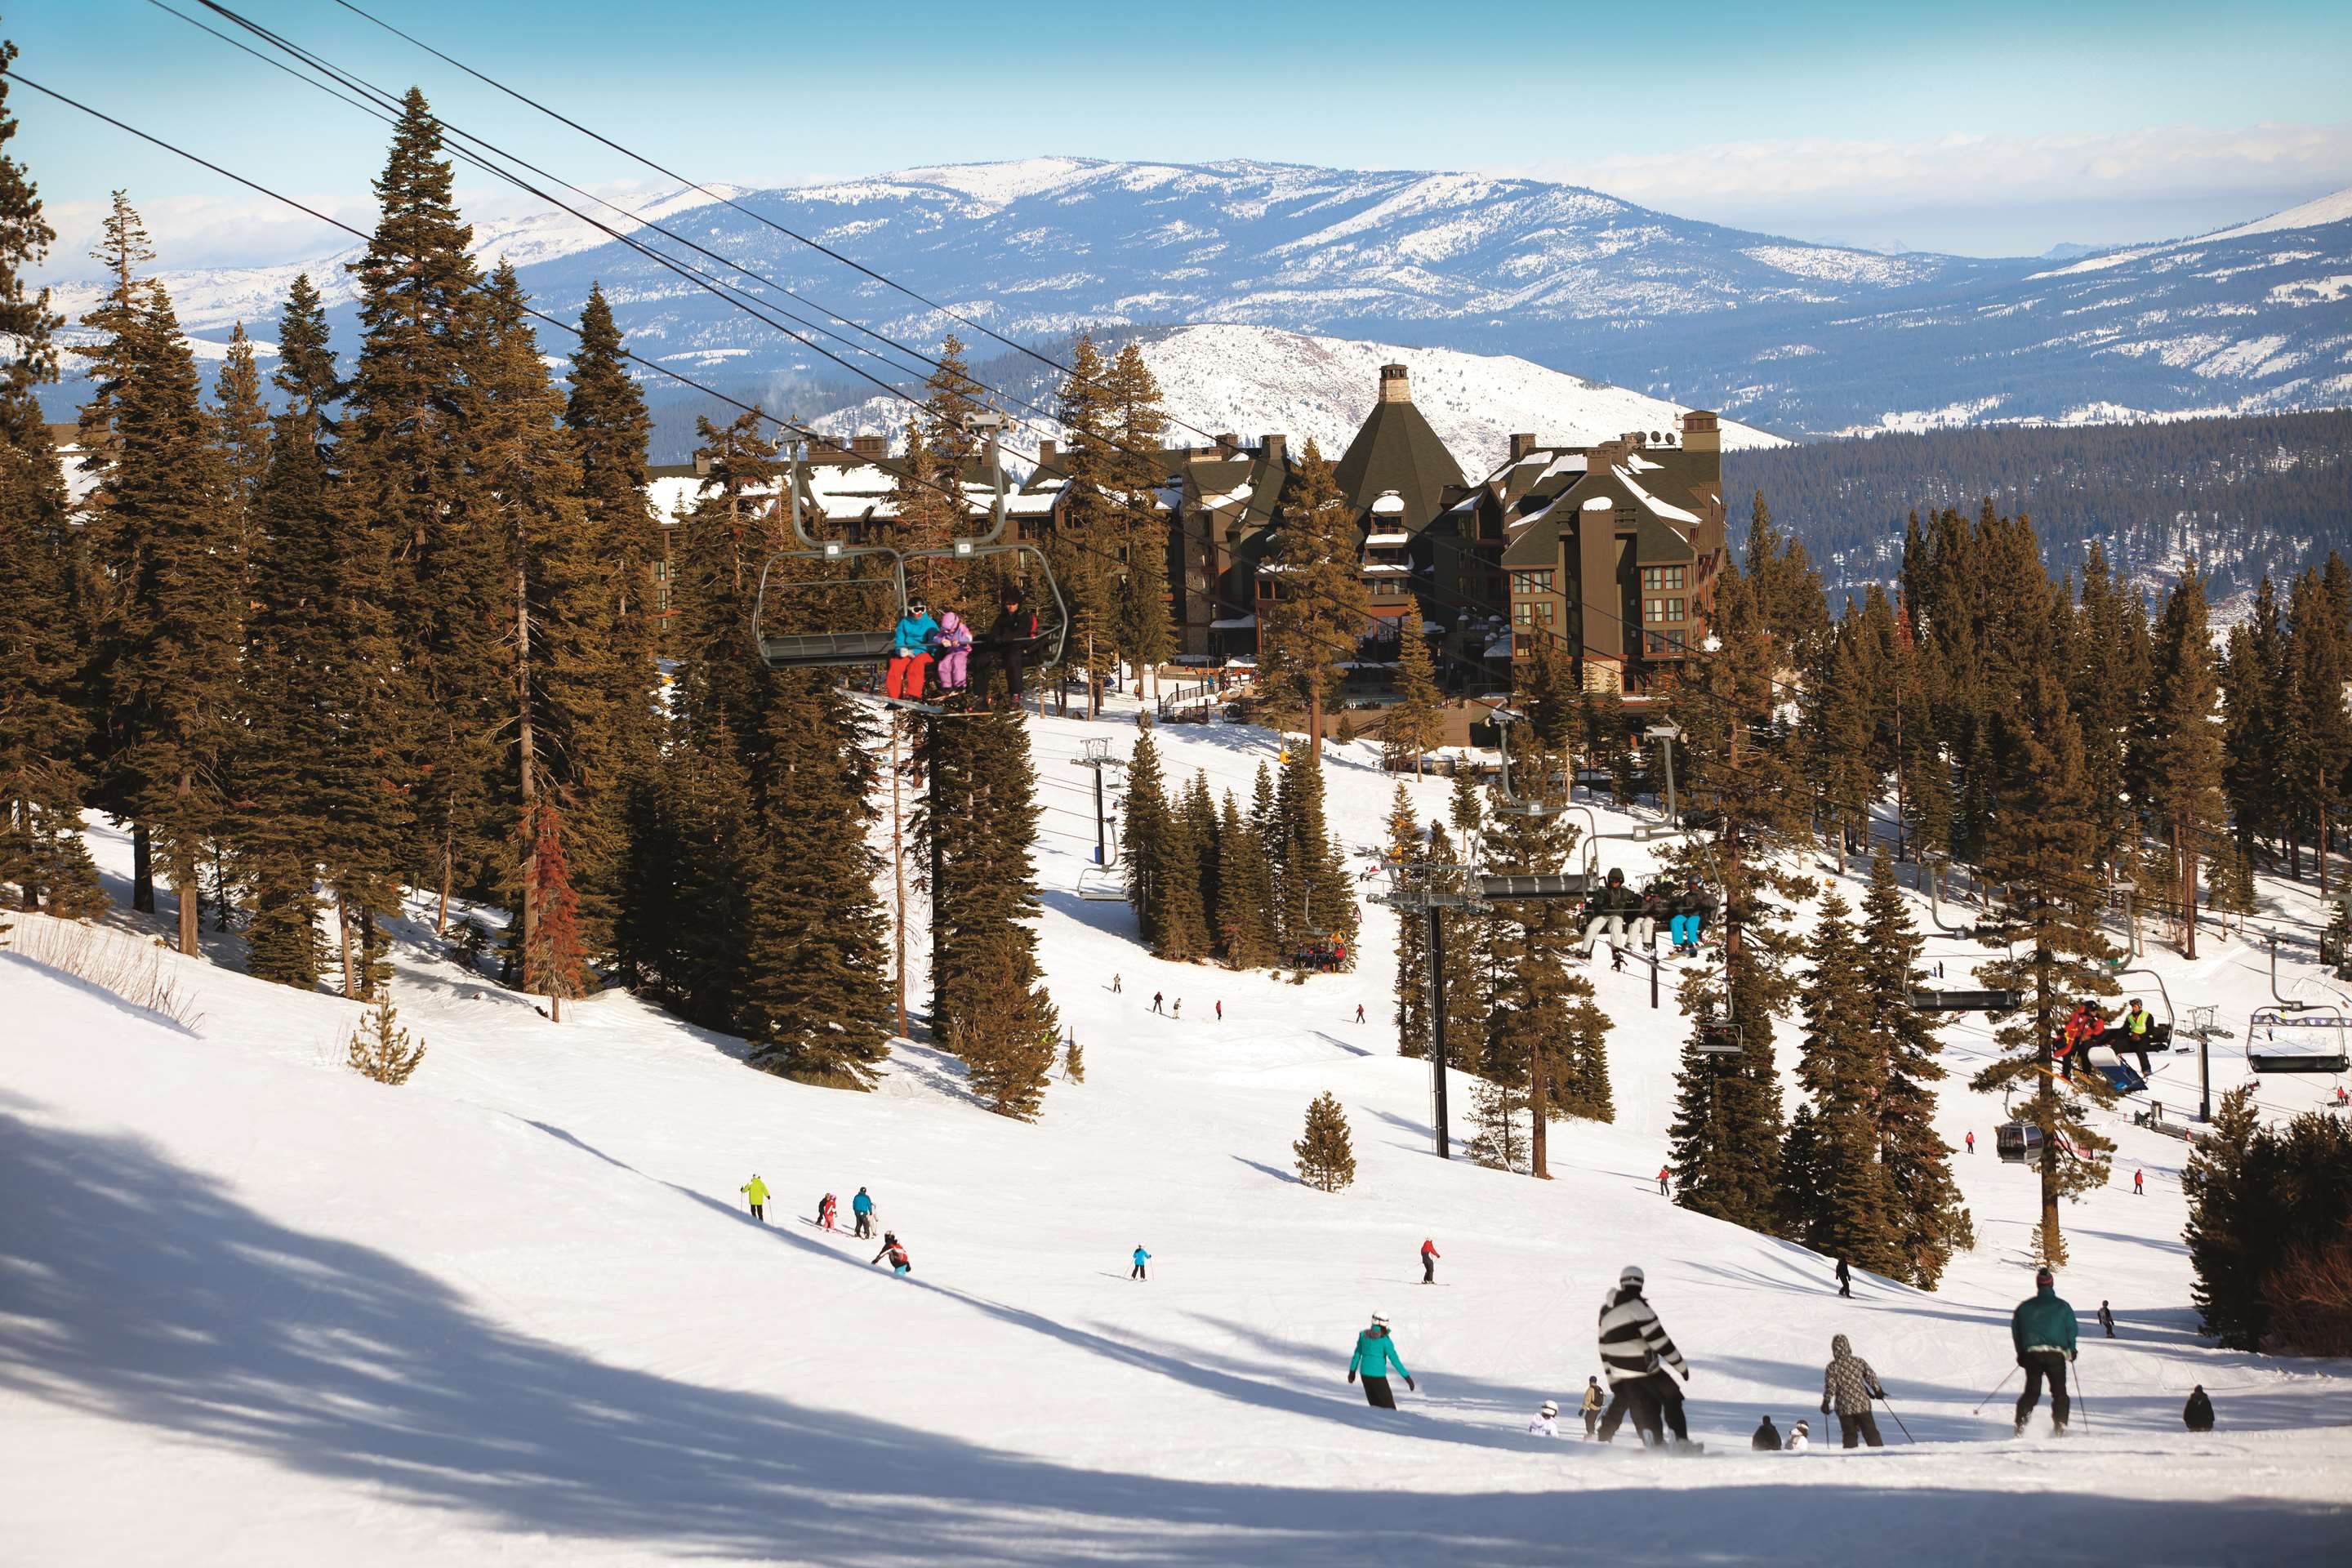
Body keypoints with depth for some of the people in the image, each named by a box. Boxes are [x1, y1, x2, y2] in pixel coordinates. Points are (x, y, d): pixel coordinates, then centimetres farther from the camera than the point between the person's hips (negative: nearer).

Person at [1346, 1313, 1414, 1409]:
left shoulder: (1363, 1335, 0)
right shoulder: (1385, 1340, -16)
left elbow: (1357, 1354, 11)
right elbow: (1395, 1360, -15)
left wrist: (1352, 1371, 25)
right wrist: (1407, 1377, -10)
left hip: (1365, 1374, 6)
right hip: (1378, 1376, -6)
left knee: (1375, 1405, 16)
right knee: (1388, 1407, 2)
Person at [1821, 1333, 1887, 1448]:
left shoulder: (1832, 1368, -8)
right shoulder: (1859, 1362, -4)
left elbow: (1830, 1387, -10)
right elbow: (1871, 1377, 2)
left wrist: (1826, 1403, 2)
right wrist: (1878, 1391, 18)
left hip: (1844, 1408, -1)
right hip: (1862, 1404, 1)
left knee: (1849, 1435, 11)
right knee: (1870, 1433, 8)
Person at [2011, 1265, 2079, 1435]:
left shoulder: (2025, 1306, 7)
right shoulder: (2062, 1306, 2)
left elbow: (2016, 1330, 10)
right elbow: (2072, 1329, 2)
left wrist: (2021, 1353, 19)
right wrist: (2071, 1350, 17)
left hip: (2032, 1354, 2)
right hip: (2056, 1355, -2)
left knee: (2031, 1392, 8)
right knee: (2059, 1393, 7)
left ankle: (2020, 1425, -5)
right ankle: (2059, 1426, -5)